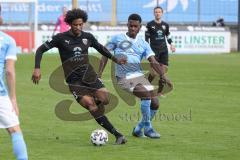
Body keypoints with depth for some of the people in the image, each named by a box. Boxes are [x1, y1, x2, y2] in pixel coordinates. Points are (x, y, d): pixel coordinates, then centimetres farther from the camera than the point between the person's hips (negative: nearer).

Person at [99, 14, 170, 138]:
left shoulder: (143, 44, 12)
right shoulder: (117, 39, 5)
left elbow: (153, 61, 4)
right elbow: (106, 55, 6)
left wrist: (162, 75, -12)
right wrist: (99, 73, -3)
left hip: (139, 75, 5)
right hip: (124, 78, -5)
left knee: (154, 103, -5)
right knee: (146, 94, -27)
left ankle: (138, 129, 17)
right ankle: (148, 128, -14)